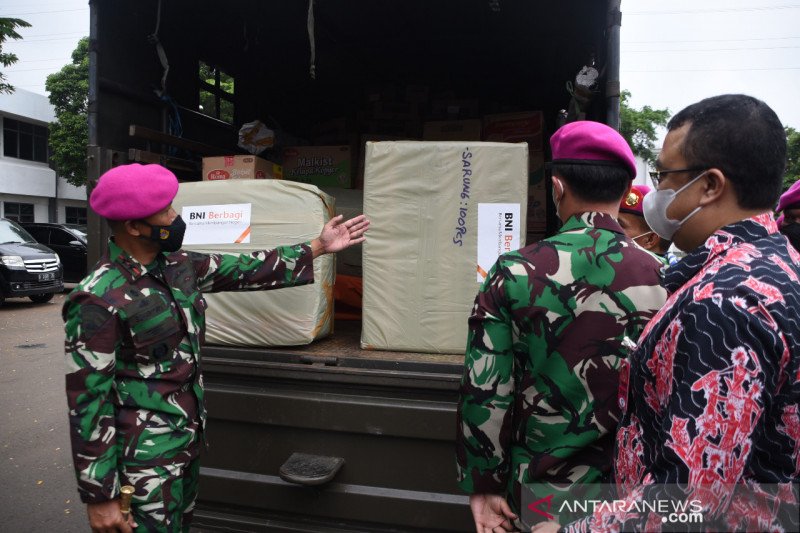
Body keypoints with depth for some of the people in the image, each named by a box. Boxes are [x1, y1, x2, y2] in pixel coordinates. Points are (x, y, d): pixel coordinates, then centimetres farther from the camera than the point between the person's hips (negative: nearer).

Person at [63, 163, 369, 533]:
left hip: (188, 442, 8)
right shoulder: (99, 300, -21)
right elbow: (87, 402, -18)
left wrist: (319, 247, 12)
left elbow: (247, 270, 10)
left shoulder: (180, 266, 1)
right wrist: (99, 497, -16)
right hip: (145, 461, -7)